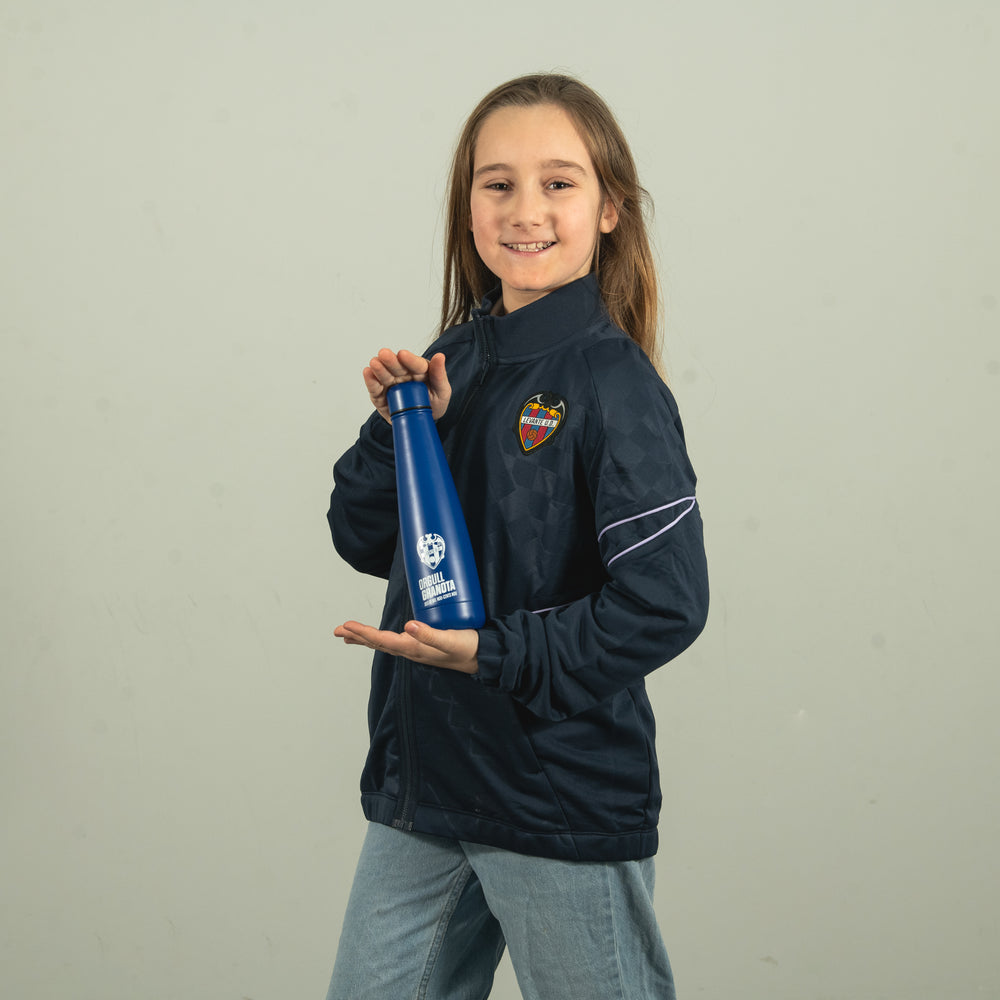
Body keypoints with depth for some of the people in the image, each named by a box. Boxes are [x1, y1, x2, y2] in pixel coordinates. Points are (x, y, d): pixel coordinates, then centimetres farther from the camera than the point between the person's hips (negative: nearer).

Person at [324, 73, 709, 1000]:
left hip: (564, 796, -6)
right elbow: (366, 541, 8)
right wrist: (400, 426, -9)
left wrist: (492, 654, -21)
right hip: (420, 783, 6)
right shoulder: (452, 361, 5)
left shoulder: (612, 383, -14)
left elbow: (665, 601, -19)